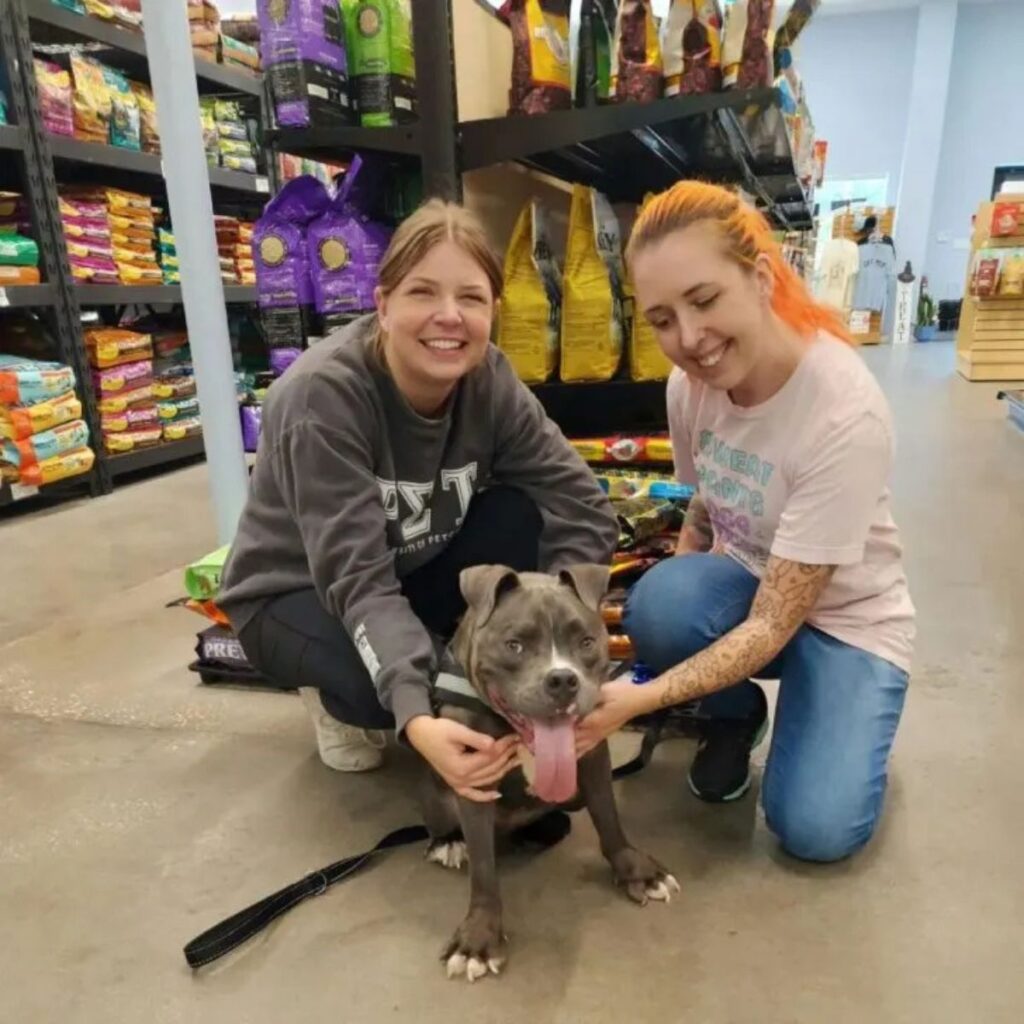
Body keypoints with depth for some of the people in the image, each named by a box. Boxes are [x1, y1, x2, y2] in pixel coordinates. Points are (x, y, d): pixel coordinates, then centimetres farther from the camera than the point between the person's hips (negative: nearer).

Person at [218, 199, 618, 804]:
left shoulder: (490, 381, -17)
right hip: (296, 595, -4)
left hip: (416, 576, 4)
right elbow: (356, 577, -36)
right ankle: (333, 692, 3)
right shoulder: (322, 396, -31)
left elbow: (583, 507, -21)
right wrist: (415, 718, -48)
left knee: (523, 513, -23)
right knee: (394, 682, -35)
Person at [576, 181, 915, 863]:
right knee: (660, 604, -31)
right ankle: (735, 715, 2)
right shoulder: (690, 383, -15)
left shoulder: (846, 413, -33)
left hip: (845, 617, -4)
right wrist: (669, 614, -11)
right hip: (744, 583, 4)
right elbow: (704, 515, 2)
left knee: (816, 830, -21)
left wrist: (642, 698, -41)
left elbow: (774, 625, -32)